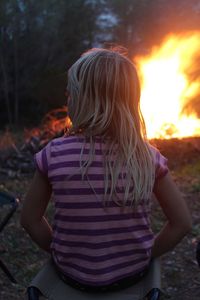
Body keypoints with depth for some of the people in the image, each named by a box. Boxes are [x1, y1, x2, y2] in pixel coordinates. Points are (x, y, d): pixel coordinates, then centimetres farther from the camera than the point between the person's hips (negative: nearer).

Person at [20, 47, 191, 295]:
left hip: (73, 275, 0)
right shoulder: (149, 157, -16)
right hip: (133, 274, 1)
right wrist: (146, 254, 5)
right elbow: (182, 222, -9)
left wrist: (58, 251, 7)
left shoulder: (54, 154, -19)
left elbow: (30, 219, -8)